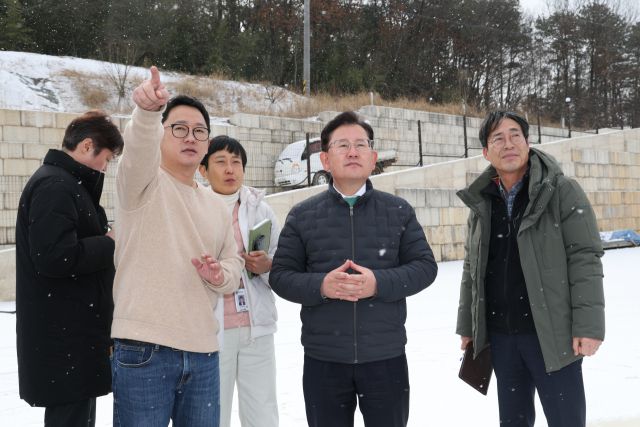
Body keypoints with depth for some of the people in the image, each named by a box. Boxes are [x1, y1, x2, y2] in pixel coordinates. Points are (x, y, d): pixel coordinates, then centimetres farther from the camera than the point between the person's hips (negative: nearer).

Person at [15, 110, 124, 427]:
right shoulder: (55, 185, -16)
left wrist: (105, 242, 5)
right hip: (63, 338, -11)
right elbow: (54, 258, -26)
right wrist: (111, 243, -14)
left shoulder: (67, 184, 18)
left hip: (74, 333, 11)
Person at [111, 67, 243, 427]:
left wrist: (221, 275, -2)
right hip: (144, 351, -5)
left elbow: (234, 264, 22)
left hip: (203, 354, 6)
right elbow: (139, 146, -23)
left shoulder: (217, 206, 17)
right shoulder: (143, 183, -1)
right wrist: (148, 110, -44)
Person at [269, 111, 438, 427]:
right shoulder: (302, 216, 2)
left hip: (387, 356, 0)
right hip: (323, 359, 0)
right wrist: (321, 285, -19)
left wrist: (379, 282, -18)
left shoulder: (399, 211, 3)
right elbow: (280, 275, 0)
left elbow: (424, 266, -1)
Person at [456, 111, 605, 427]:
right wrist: (467, 326, 12)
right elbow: (471, 270, 14)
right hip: (500, 335, 5)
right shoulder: (481, 203, 9)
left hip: (552, 333, -5)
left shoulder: (562, 191, -6)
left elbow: (584, 258, -11)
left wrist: (588, 324, -17)